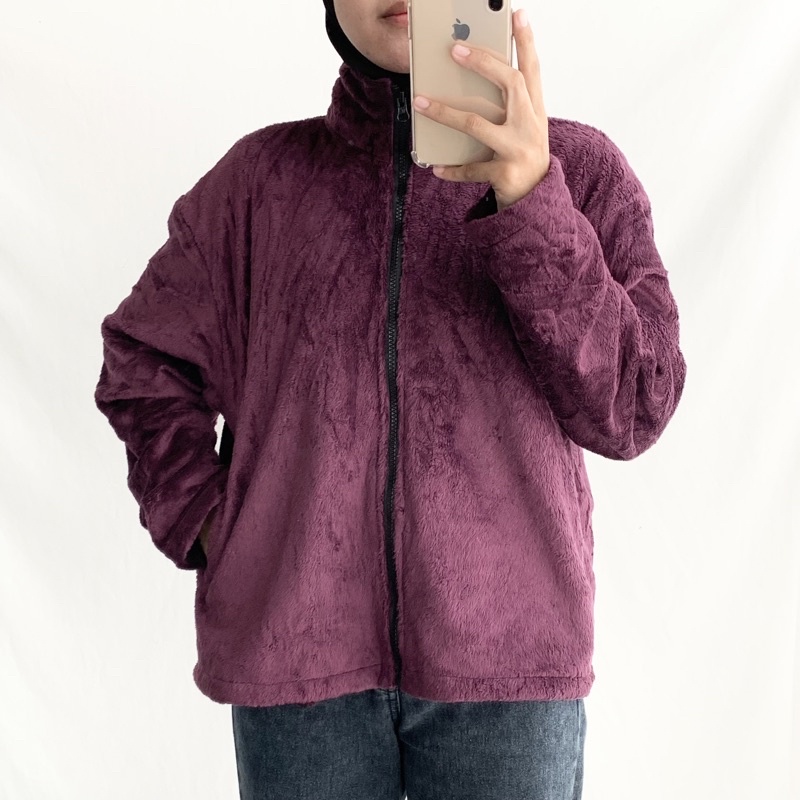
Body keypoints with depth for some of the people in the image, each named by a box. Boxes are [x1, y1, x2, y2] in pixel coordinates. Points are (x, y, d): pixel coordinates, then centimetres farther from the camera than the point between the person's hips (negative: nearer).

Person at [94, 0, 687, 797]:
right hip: (296, 643, 1)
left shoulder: (578, 167, 1)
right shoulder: (264, 175, 4)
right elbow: (144, 364, 11)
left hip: (505, 650, 0)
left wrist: (532, 204, -19)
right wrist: (206, 522, -2)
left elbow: (632, 410, -8)